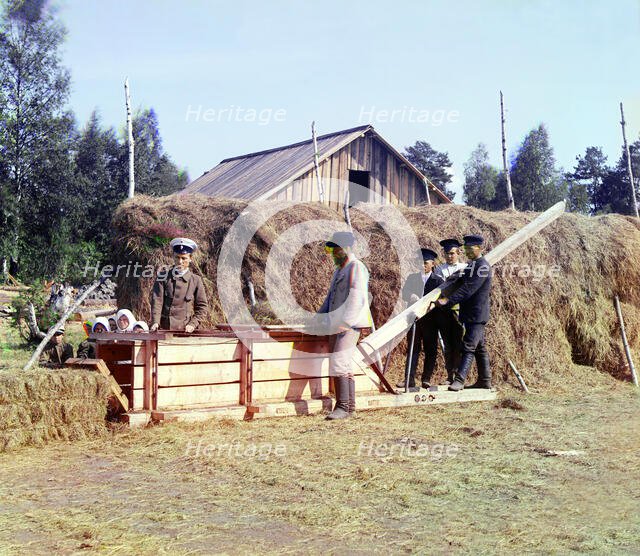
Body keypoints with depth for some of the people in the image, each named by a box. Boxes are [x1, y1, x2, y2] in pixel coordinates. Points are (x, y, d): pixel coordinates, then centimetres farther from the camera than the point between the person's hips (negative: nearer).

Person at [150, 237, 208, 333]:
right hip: (163, 329, 0)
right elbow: (157, 300, -1)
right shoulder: (163, 278, 6)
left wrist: (192, 324, -7)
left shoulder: (196, 281, 5)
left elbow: (202, 307, 7)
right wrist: (155, 322, -14)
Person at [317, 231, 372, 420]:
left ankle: (342, 406, -16)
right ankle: (349, 406, 18)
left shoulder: (356, 267, -8)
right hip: (337, 325, 10)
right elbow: (330, 298, 31)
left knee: (338, 363, -17)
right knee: (344, 366, 11)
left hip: (351, 325, -10)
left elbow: (357, 299, -19)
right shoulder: (339, 270, 22)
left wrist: (346, 322, -27)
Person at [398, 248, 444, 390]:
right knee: (413, 349, 2)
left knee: (430, 350, 3)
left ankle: (426, 378, 10)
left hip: (430, 319, -2)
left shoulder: (438, 280, 0)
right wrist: (412, 297, -16)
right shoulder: (412, 278, 11)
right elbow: (404, 294, 6)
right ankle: (410, 379, 2)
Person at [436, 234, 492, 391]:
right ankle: (484, 380, 21)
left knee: (469, 347, -12)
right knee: (479, 348, 14)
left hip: (477, 315, -10)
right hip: (469, 314, 10)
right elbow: (463, 285, 22)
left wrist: (448, 301, -28)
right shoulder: (471, 265, 15)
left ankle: (459, 380, -16)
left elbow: (468, 289, -24)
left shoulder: (483, 266, -15)